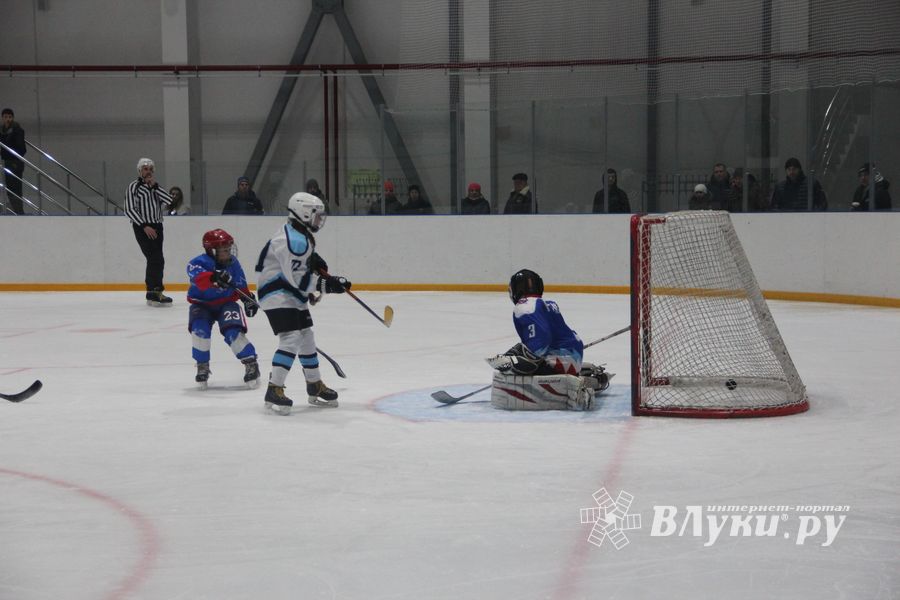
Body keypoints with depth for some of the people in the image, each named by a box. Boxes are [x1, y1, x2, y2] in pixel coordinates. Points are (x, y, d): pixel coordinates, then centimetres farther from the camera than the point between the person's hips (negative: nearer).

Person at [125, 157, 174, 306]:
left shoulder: (155, 186, 16)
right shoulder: (133, 187, -4)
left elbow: (169, 201, -1)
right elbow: (129, 210, -11)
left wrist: (155, 186, -8)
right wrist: (144, 226, -18)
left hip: (157, 227, 7)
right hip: (142, 227, -7)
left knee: (157, 260, 9)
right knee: (156, 259, -17)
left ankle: (154, 292, 18)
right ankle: (154, 293, -17)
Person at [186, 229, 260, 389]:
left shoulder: (232, 263, -5)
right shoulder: (200, 262, -20)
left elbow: (241, 285, 10)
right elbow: (197, 276, -44)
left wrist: (249, 299, 2)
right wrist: (213, 277, -60)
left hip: (226, 303, 2)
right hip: (202, 304, -1)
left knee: (233, 331, -21)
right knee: (200, 329, -27)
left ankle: (251, 364, -4)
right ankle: (202, 366, -3)